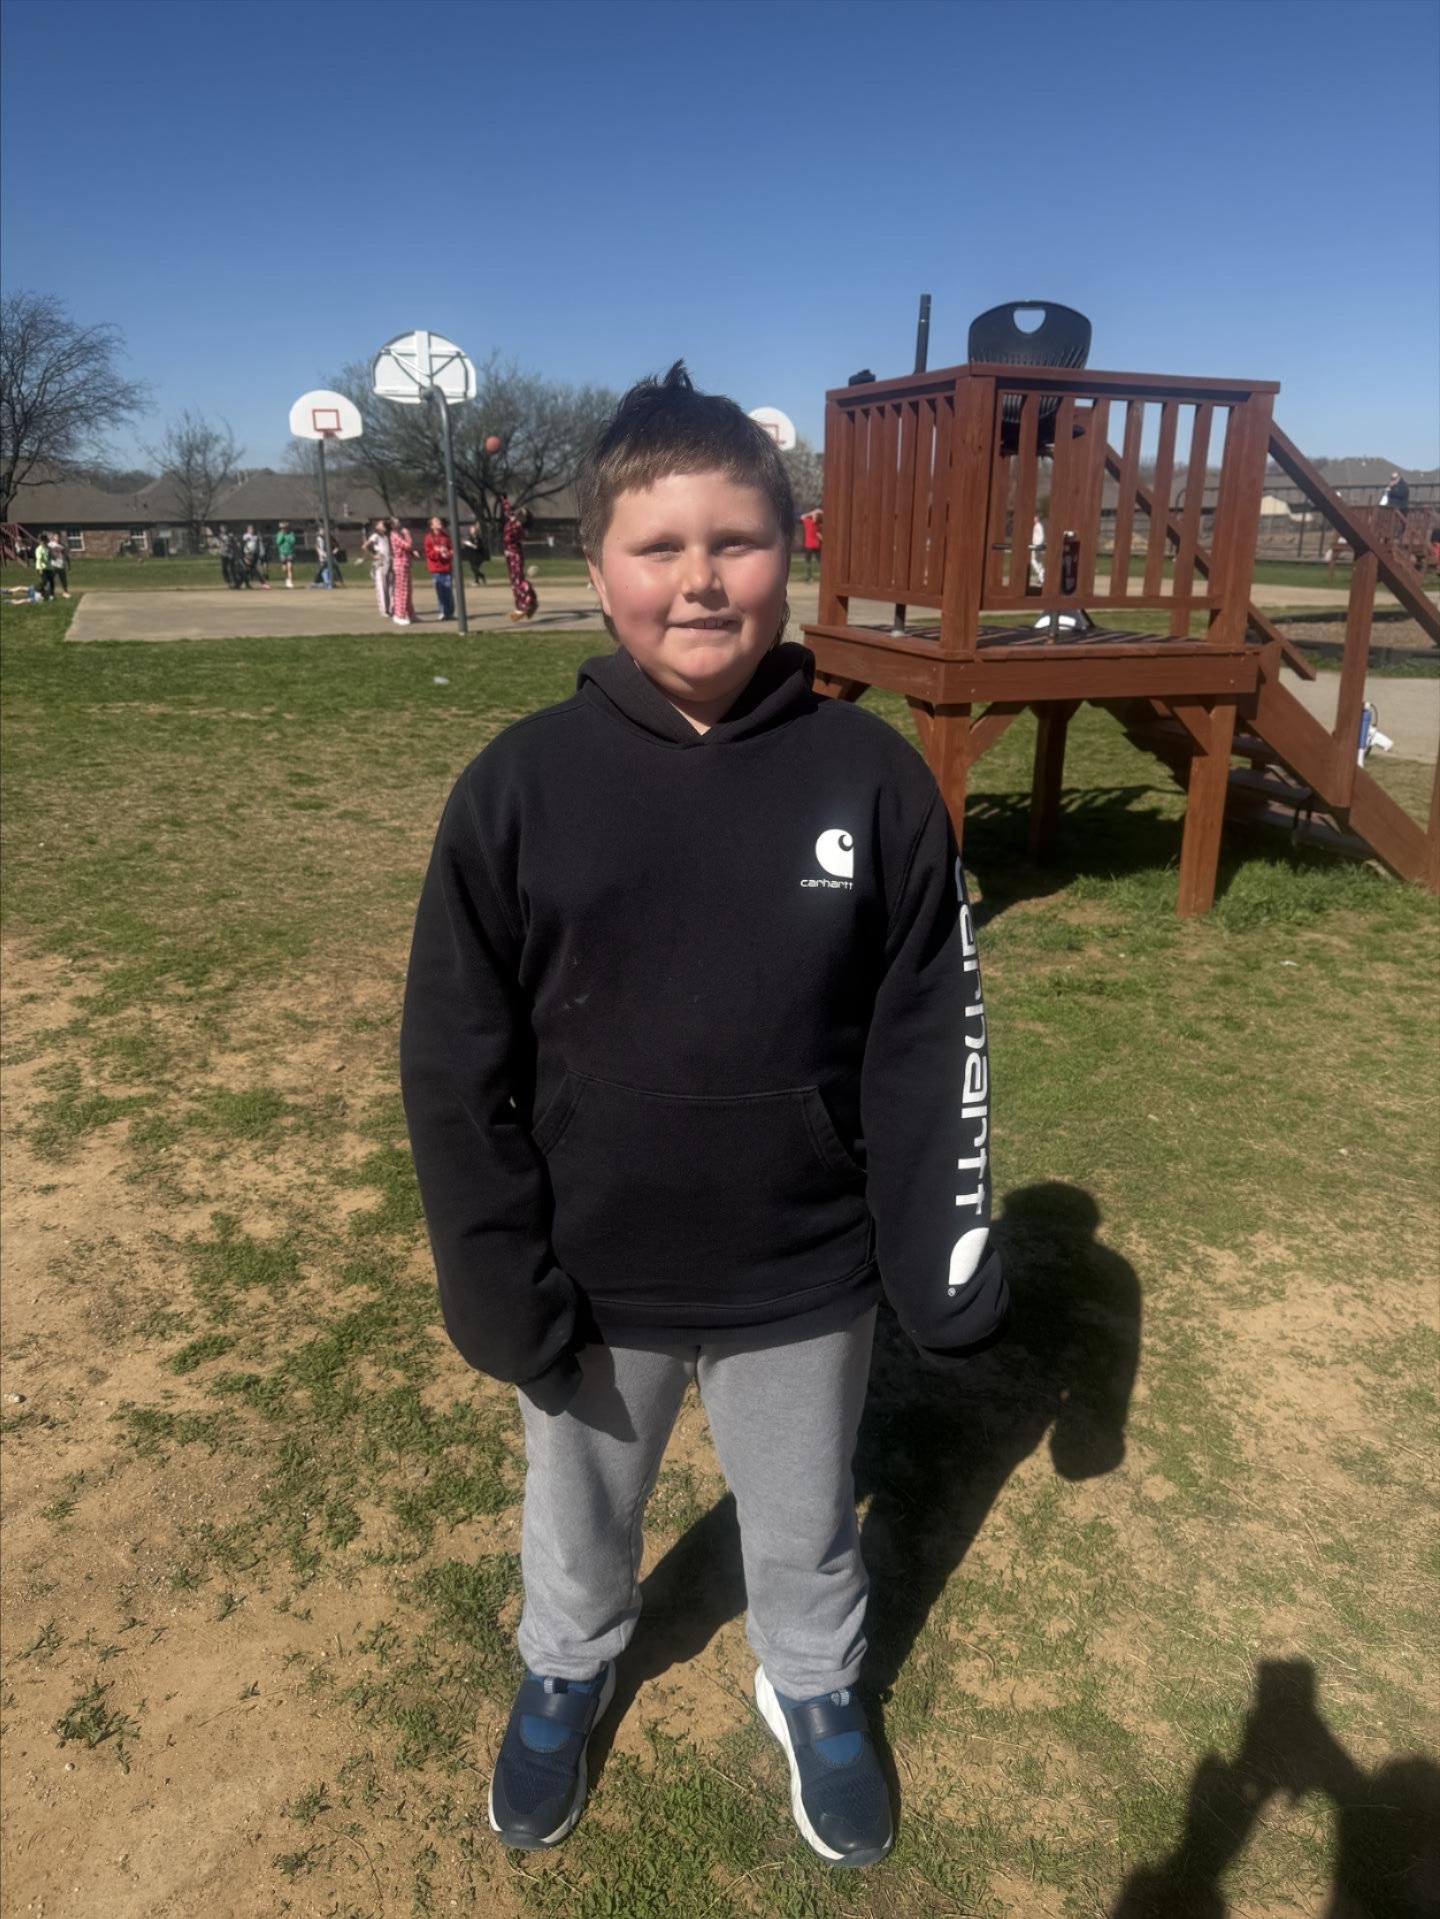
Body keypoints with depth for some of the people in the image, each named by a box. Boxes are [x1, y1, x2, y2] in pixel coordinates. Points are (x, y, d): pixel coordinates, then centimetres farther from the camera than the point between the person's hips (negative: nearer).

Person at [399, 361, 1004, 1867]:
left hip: (803, 1279, 0)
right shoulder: (520, 785, -13)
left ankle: (813, 1691, 56)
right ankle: (565, 1672, 59)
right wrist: (498, 1281, -9)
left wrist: (945, 1260, -5)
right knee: (580, 1513, 28)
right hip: (592, 1284, 1)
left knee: (804, 1530, 25)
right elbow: (454, 1062, -9)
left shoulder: (873, 778, -12)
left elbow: (929, 1041, -6)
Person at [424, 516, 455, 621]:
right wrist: (438, 552, -17)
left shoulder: (446, 537, 10)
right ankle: (442, 612, 2)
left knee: (448, 591, -1)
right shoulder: (429, 537, 2)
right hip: (436, 570, -2)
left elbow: (452, 549, 11)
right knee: (439, 591, -3)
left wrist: (449, 553, -10)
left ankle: (450, 612, 6)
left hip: (447, 568, 2)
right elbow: (428, 553, -3)